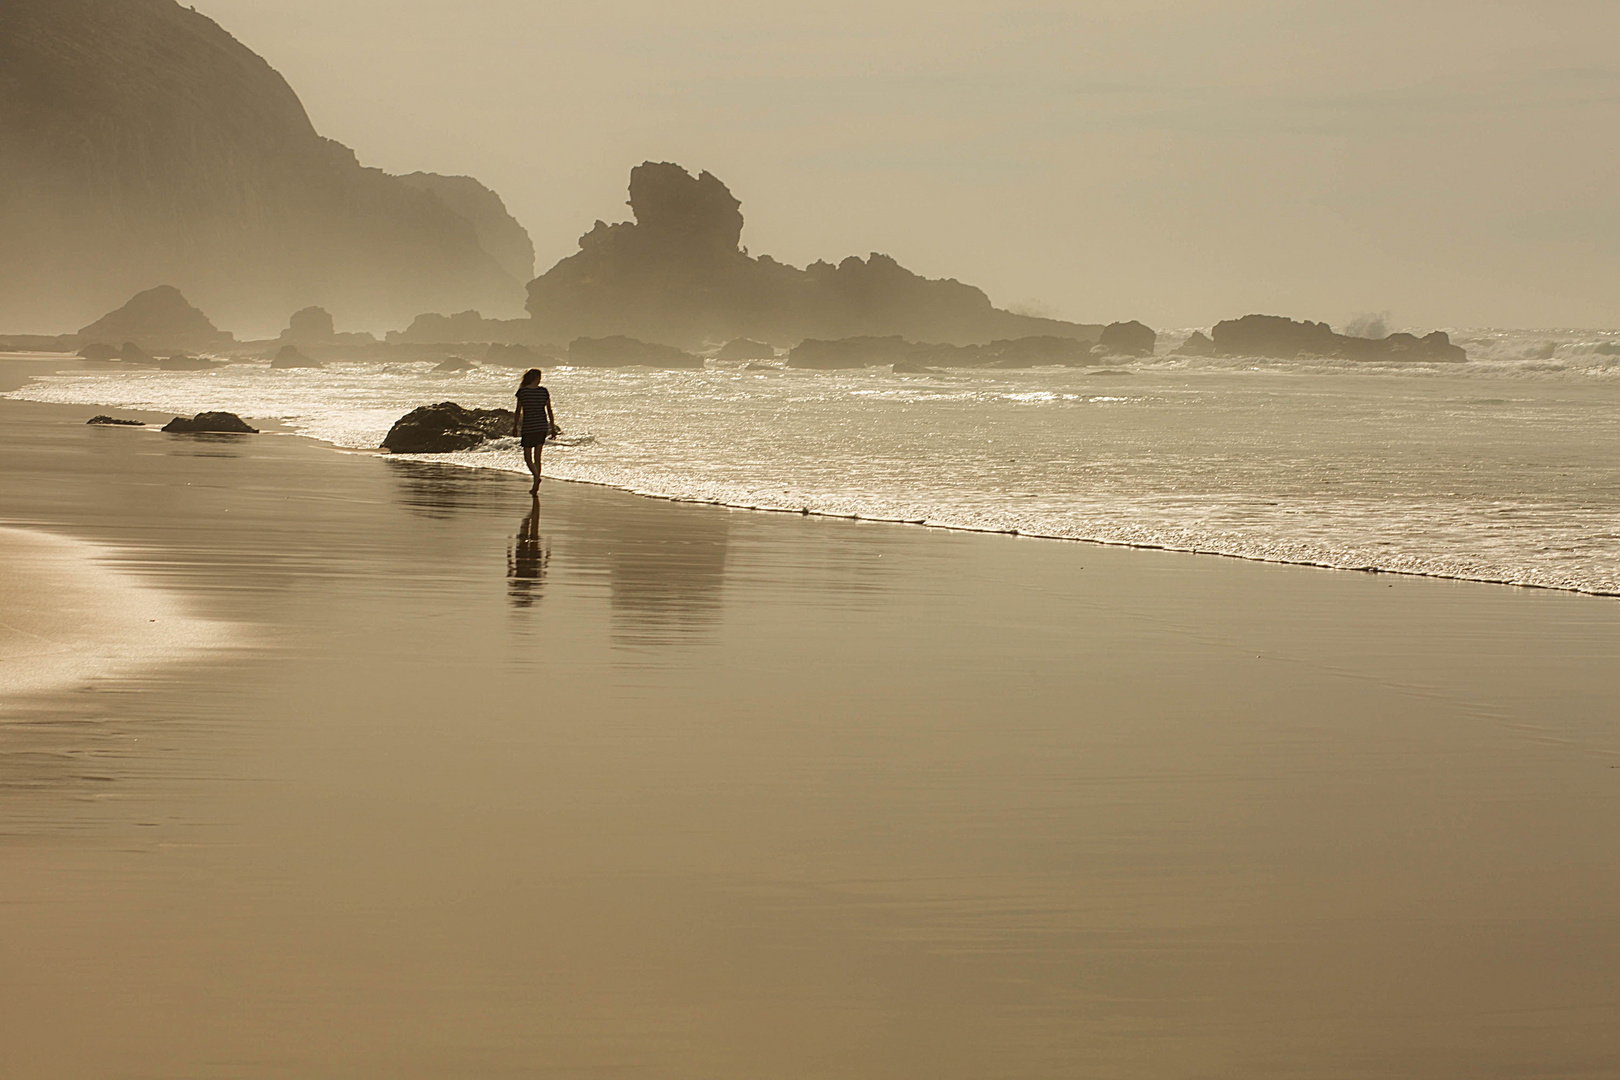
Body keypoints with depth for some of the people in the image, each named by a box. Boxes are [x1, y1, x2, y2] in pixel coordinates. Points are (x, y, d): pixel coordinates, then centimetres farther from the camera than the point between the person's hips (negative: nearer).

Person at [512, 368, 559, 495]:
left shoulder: (522, 391, -6)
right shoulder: (544, 391, -1)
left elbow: (518, 411, -2)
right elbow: (549, 411, 2)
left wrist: (515, 427, 9)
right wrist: (553, 428, 10)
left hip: (528, 427, -2)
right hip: (542, 426, 2)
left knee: (528, 458, 4)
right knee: (537, 458, 11)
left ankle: (536, 476, -24)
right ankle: (535, 487, 11)